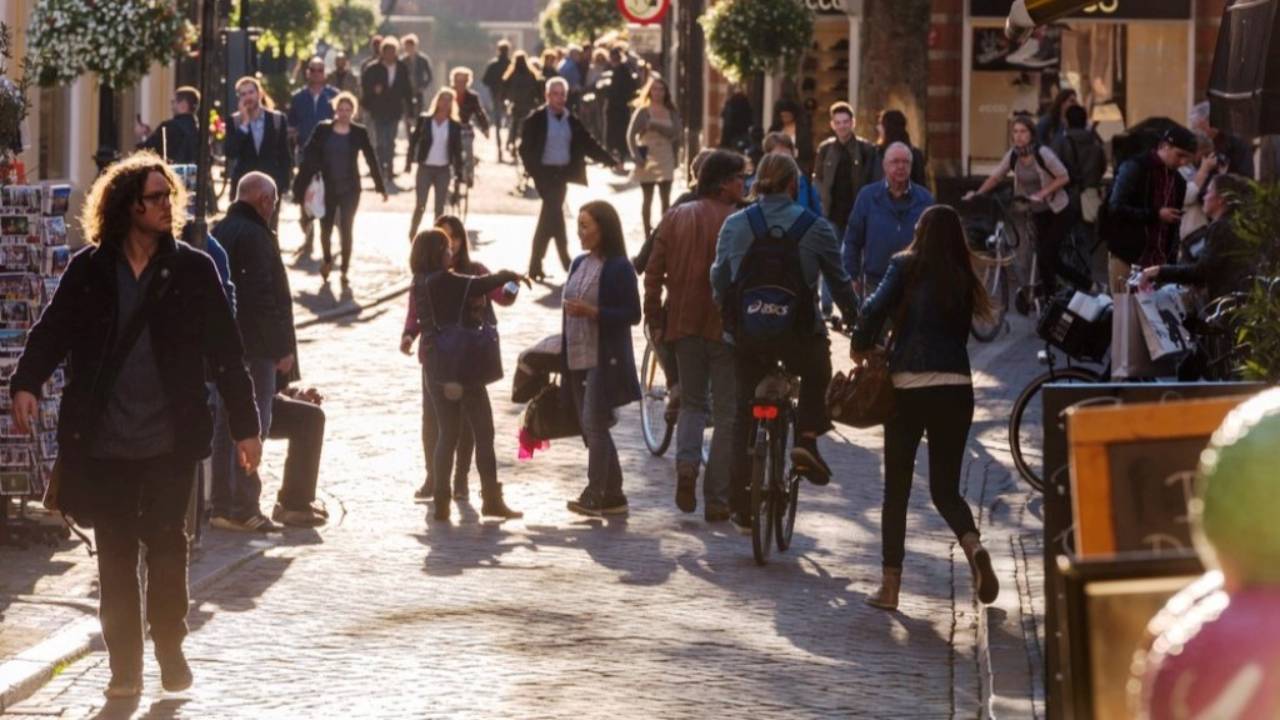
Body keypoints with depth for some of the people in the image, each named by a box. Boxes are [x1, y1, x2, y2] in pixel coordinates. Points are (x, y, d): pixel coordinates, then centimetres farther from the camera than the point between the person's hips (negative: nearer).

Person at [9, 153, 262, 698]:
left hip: (170, 440, -1)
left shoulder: (193, 270, 1)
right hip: (102, 442, 1)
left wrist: (244, 425, 2)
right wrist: (26, 384, -16)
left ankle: (170, 647, 20)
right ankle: (124, 665, 10)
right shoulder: (89, 270, 2)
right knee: (115, 552, 4)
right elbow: (52, 332, 2)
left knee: (167, 543, 2)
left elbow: (224, 352, 3)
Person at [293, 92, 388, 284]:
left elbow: (371, 160, 3)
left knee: (347, 229, -2)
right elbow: (309, 158, -2)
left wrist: (381, 187, 4)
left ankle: (345, 271, 8)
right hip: (327, 188, 1)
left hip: (349, 189, -1)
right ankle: (327, 259, 37)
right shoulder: (322, 130, -3)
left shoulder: (359, 133, -2)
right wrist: (300, 187, -6)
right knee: (325, 227, 9)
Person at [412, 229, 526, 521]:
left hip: (435, 366, 7)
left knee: (446, 434, 11)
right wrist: (511, 275, 0)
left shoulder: (420, 285, 7)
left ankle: (441, 502, 6)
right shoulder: (445, 281, -18)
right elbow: (485, 283, -16)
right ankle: (492, 499, 4)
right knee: (483, 432, 3)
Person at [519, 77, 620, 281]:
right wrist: (534, 171, -17)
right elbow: (526, 148, -7)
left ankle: (535, 267, 17)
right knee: (554, 214, -9)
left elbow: (589, 145, 7)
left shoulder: (572, 121, 8)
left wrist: (613, 162, 0)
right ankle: (566, 261, -3)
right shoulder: (535, 119, -6)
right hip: (545, 173, -5)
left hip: (563, 173, 5)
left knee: (548, 219, 9)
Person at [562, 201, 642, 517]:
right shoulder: (579, 264, 13)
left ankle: (595, 495, -10)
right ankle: (612, 495, 15)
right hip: (577, 358, 8)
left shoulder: (619, 268, -10)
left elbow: (632, 314, -12)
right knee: (592, 428, 9)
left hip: (604, 359, -8)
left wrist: (593, 312, -22)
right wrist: (563, 354, 17)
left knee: (594, 424, -12)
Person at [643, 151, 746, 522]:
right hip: (726, 326, -4)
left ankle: (686, 463, -8)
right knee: (726, 412, 5)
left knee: (692, 402, 20)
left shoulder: (675, 218, 3)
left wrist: (655, 321, 9)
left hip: (684, 325, 4)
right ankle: (717, 499, 4)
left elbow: (653, 274, 2)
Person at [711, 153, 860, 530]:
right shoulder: (815, 228, -4)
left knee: (745, 414, 11)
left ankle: (741, 505, 11)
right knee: (816, 376, 30)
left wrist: (727, 315, 23)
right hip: (799, 335, -2)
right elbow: (840, 282, 3)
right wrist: (856, 320, 18)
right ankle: (807, 438, 6)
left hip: (747, 336, 2)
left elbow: (719, 278, 5)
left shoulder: (734, 225, 1)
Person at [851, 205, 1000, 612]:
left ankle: (890, 585, 7)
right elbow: (962, 331, 13)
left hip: (908, 384, -2)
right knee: (945, 487, 10)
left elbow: (877, 309, -12)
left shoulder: (906, 268, 1)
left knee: (896, 487, 8)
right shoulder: (963, 280, 11)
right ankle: (973, 545, -21)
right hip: (956, 386, 2)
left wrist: (861, 347, 3)